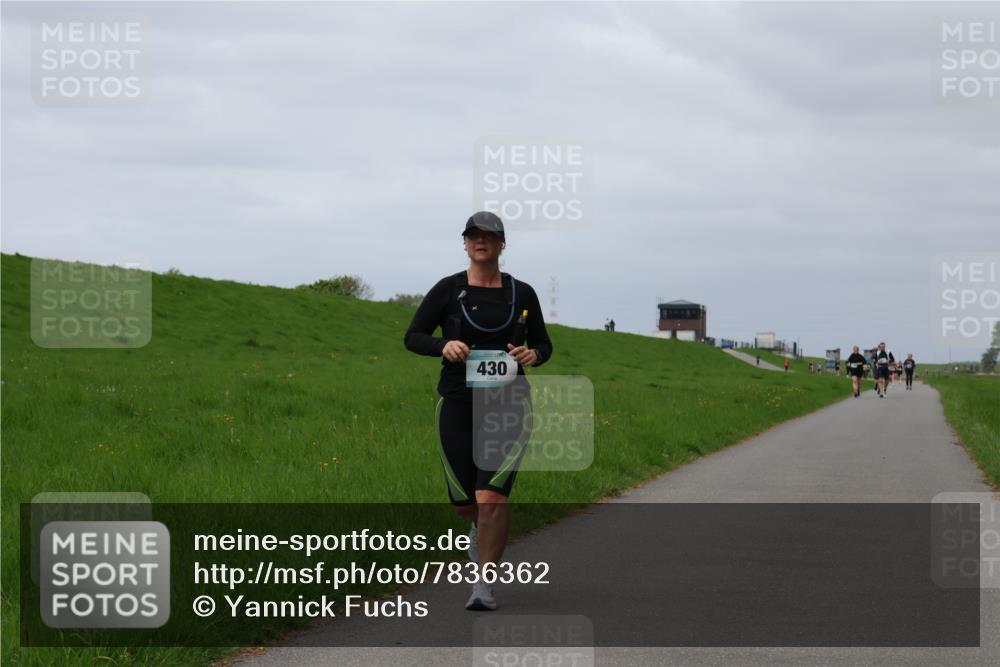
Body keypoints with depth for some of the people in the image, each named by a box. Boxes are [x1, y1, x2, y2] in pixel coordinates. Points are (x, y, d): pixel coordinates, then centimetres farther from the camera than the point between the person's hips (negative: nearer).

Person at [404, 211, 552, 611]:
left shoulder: (522, 293, 6)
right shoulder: (448, 290, 2)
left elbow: (544, 344, 16)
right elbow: (413, 337, 3)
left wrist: (533, 355, -8)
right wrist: (443, 346, -18)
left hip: (508, 403, -1)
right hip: (458, 404, 1)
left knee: (491, 495, -17)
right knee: (465, 503, 7)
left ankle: (484, 584, -10)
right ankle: (481, 531, 45)